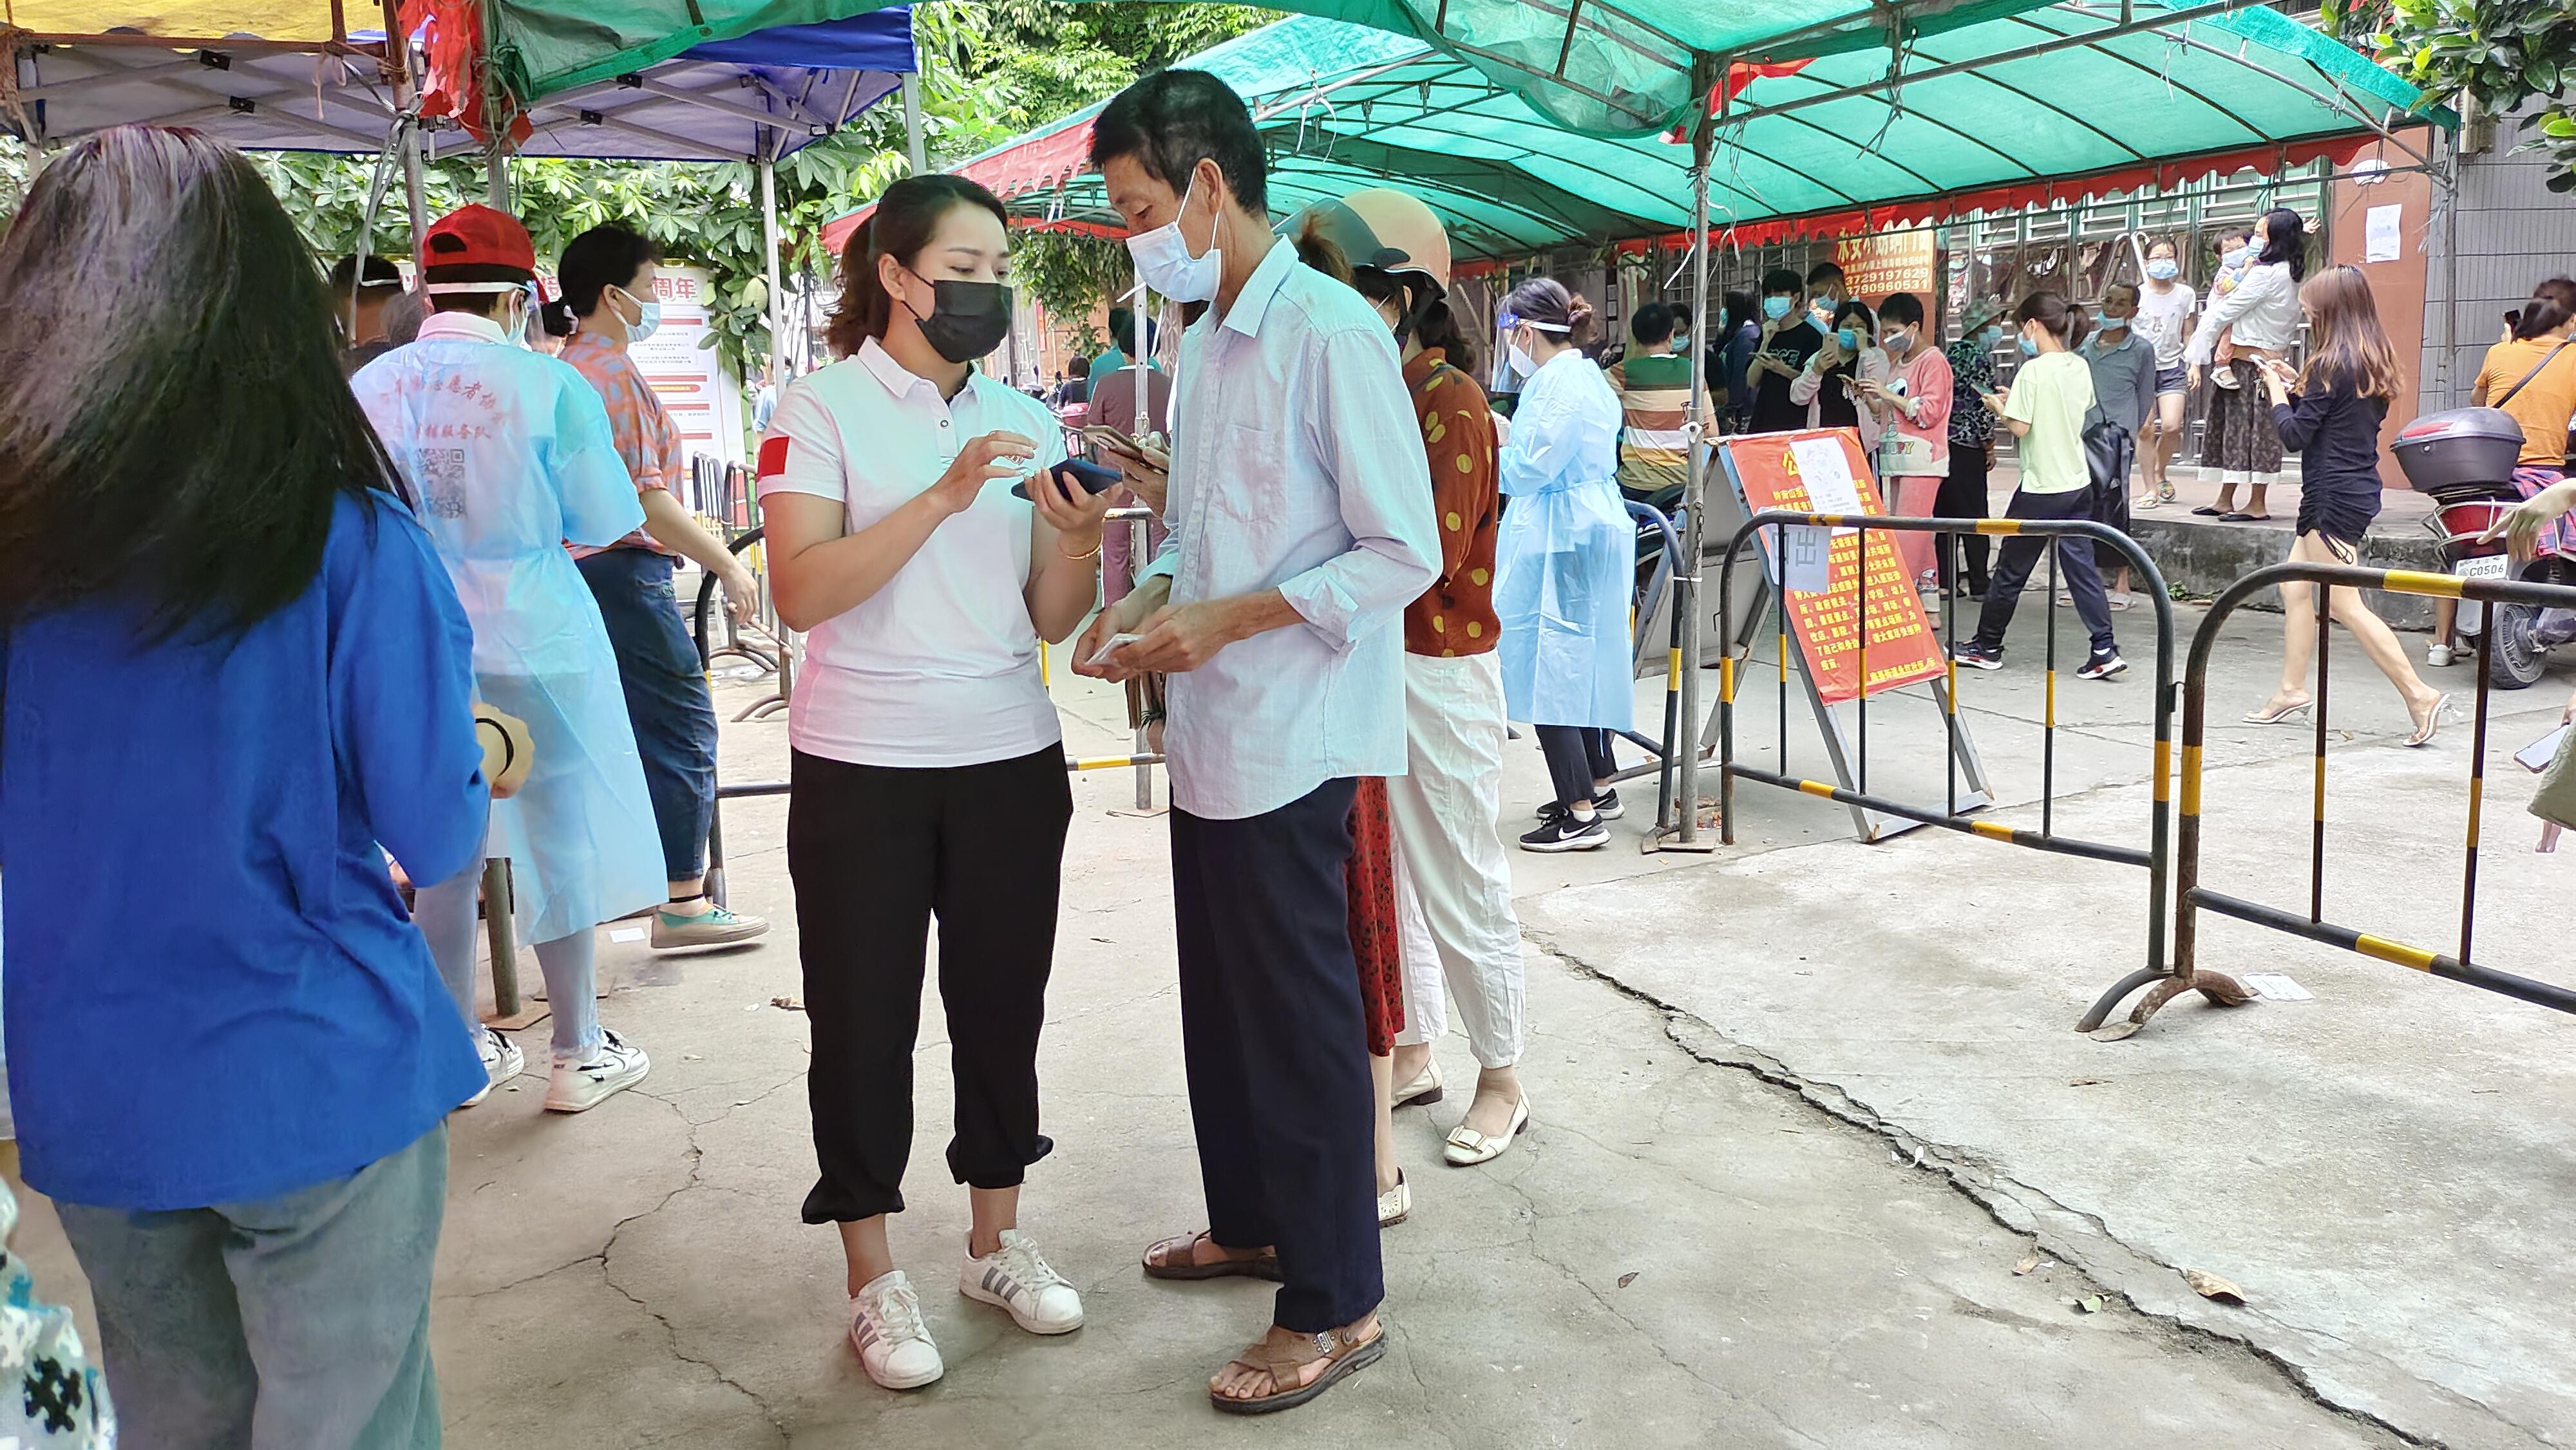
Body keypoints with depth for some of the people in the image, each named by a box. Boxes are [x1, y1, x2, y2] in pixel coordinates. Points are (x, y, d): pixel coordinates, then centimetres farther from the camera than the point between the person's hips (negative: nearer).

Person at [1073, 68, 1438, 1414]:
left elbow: (1404, 552, -17)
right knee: (1221, 1003, 19)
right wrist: (1152, 596, 3)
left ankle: (1335, 1305, 16)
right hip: (1209, 736, 8)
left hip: (1290, 743, -8)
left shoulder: (1331, 331, -15)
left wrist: (1229, 618, -20)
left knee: (1299, 1024, 1)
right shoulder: (1203, 341, 12)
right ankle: (1247, 1222, 38)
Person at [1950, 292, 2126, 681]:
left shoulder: (2033, 371, -16)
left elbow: (2020, 427, -18)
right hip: (2078, 484, 7)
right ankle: (2104, 649, -1)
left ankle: (1987, 647, 19)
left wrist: (1998, 406, 1)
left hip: (2040, 488, -7)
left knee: (2010, 570, 6)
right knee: (2081, 565, 6)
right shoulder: (2081, 368, 6)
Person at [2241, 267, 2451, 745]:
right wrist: (2298, 386, 12)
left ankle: (2420, 695, -7)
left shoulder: (2333, 364, -17)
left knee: (2346, 605, -6)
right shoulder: (2373, 362, 11)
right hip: (2357, 489, 10)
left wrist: (2277, 392, -1)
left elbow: (2295, 434, -15)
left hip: (2333, 497, -10)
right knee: (2295, 588, 15)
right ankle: (2292, 690, 20)